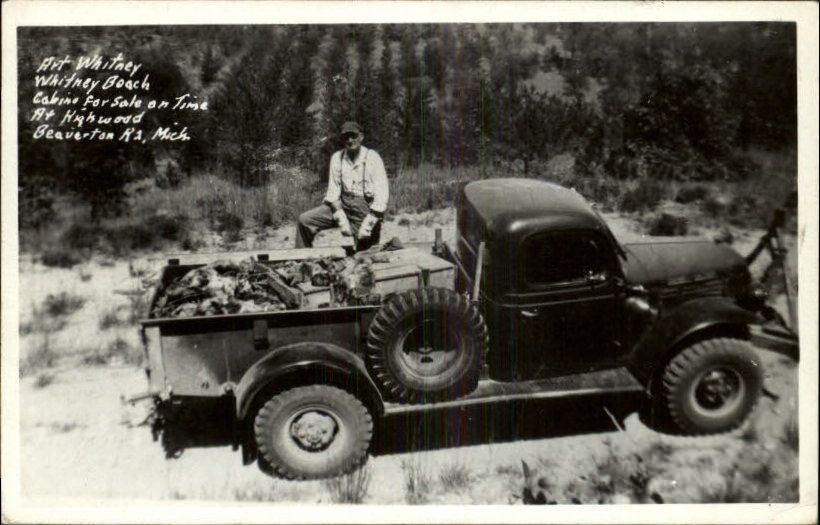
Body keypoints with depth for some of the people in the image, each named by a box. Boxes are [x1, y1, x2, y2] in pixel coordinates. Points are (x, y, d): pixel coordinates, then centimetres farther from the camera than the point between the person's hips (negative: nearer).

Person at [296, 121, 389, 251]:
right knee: (305, 220, -9)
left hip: (366, 208, -4)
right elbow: (333, 190, 2)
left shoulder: (372, 157, -9)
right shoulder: (337, 158, 3)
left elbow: (381, 196, -13)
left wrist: (368, 224, -19)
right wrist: (341, 219, -11)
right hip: (342, 203, 4)